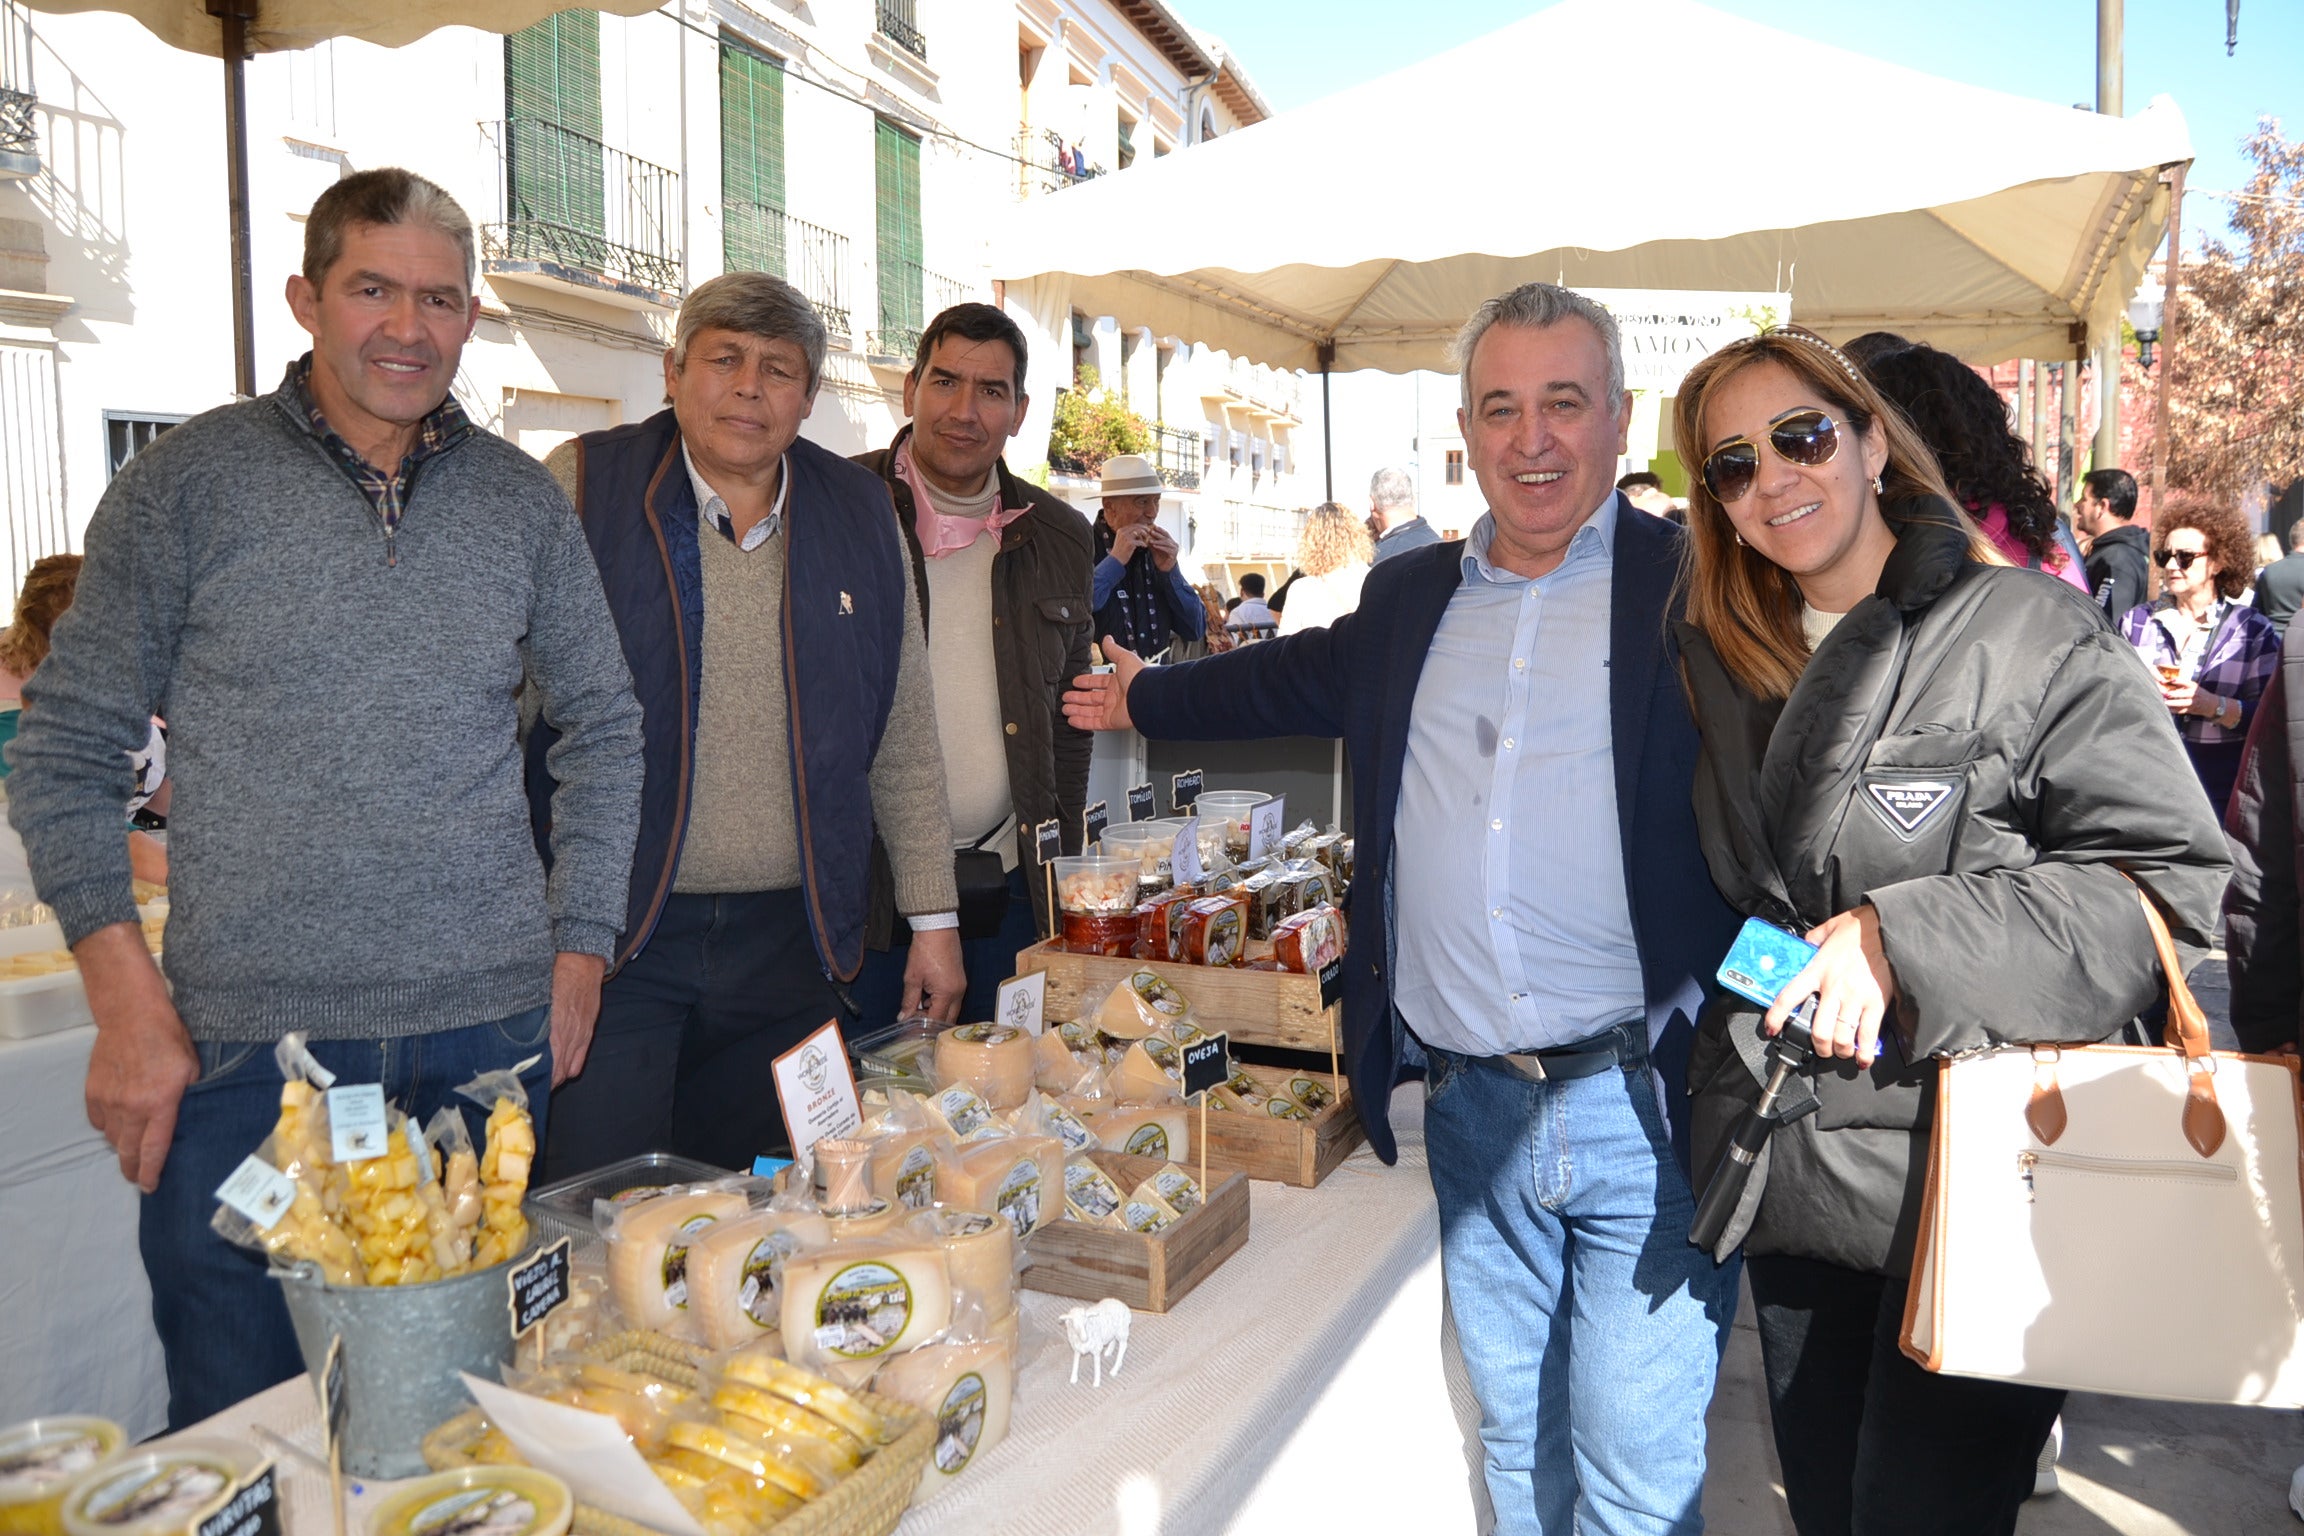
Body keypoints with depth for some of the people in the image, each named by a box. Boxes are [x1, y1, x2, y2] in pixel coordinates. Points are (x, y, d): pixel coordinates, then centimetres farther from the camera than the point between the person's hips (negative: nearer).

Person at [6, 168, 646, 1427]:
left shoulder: (521, 500, 6)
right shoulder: (187, 484, -1)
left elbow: (602, 725, 12)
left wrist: (580, 948, 6)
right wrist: (126, 1000, -7)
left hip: (486, 1037, 2)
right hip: (246, 1042, -2)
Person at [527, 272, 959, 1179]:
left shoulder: (861, 513, 8)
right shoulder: (581, 488, -2)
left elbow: (905, 736, 11)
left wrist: (932, 917, 9)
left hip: (789, 942, 3)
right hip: (613, 933, -3)